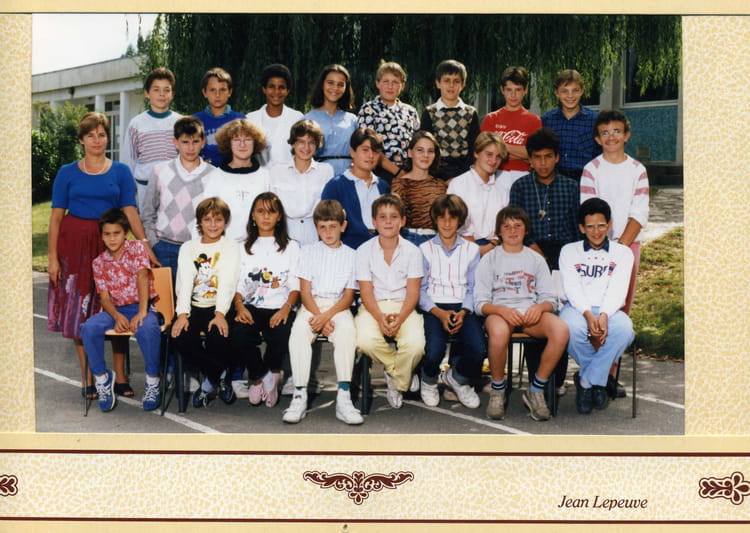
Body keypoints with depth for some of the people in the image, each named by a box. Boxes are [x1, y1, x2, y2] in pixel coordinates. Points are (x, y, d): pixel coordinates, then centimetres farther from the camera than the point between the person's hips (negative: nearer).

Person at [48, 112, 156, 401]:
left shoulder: (121, 171, 6)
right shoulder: (67, 173, 5)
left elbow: (130, 211, 0)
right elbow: (56, 216, 3)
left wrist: (146, 246, -12)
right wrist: (52, 257, -4)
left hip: (110, 244, 0)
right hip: (75, 244, 0)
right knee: (80, 311, 2)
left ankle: (120, 377, 9)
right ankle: (88, 379, 11)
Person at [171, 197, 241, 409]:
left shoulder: (231, 247, 8)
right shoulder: (188, 248, 15)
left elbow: (228, 283, -7)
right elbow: (184, 282, 0)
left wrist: (220, 313, -23)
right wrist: (182, 314, -17)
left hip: (219, 307, -2)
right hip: (195, 307, 3)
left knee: (219, 336, -32)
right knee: (181, 336, -27)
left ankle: (209, 383, -2)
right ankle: (218, 380, -5)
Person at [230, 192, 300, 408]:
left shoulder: (290, 247, 16)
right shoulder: (244, 248, 21)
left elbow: (295, 285, 5)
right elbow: (238, 284, 12)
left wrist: (286, 307, -15)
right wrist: (239, 305, -11)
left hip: (279, 309, -1)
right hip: (250, 308, 2)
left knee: (282, 336, -35)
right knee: (237, 336, -32)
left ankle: (271, 373, 1)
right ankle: (257, 375, 0)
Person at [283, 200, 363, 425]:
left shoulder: (351, 255, 10)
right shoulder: (309, 251, 11)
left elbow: (349, 296, 2)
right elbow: (305, 291, 2)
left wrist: (326, 316, -17)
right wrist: (319, 318, -15)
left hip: (338, 306, 0)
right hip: (311, 305, 1)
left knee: (346, 329, -34)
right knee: (299, 330, -32)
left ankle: (343, 397, -35)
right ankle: (300, 396, -29)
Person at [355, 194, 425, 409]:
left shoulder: (412, 251, 2)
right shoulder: (364, 251, 2)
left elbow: (413, 292, -3)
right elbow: (366, 292, -3)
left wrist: (399, 319, -21)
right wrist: (380, 317, -22)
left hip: (403, 307, 0)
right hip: (373, 307, 0)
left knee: (415, 344, -30)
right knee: (366, 341, -32)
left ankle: (396, 383, 4)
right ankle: (403, 374, -2)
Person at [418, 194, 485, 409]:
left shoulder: (471, 250, 14)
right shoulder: (425, 250, 9)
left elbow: (473, 288, 7)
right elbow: (420, 289, 3)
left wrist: (463, 313, -12)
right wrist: (439, 313, -14)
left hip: (462, 308, 2)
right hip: (433, 308, -1)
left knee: (478, 349, -26)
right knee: (434, 351, -30)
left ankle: (458, 379, 10)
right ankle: (428, 381, 9)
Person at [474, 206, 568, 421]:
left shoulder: (536, 259, 20)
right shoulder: (489, 260, 12)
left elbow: (551, 299, 12)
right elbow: (480, 302, 2)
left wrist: (540, 307, -13)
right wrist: (502, 310, -19)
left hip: (531, 312, 3)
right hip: (499, 311, -2)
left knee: (561, 329, -31)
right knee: (499, 331, -41)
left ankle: (536, 390, -16)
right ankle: (497, 391, -16)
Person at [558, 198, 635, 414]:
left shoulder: (622, 253, 16)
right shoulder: (569, 251, 15)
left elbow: (618, 289, 0)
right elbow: (572, 288, 0)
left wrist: (603, 316, -20)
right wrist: (588, 315, -20)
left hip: (608, 309, 1)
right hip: (577, 307, -1)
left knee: (625, 328, -35)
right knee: (572, 328, -37)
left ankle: (587, 382, -16)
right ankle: (598, 379, -10)